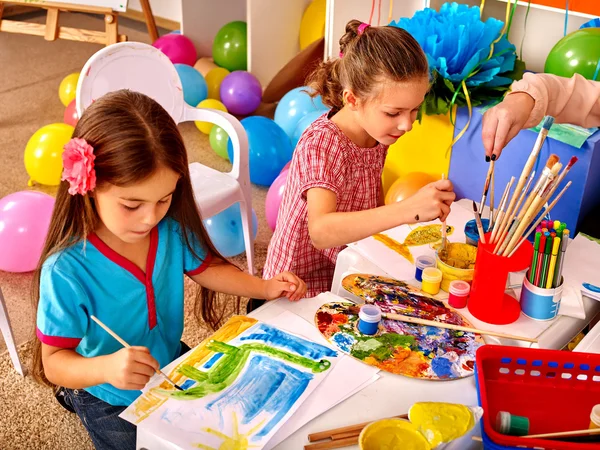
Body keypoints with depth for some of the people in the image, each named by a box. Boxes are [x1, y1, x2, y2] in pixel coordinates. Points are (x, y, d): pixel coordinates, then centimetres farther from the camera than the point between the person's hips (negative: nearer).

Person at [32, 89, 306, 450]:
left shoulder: (172, 230, -19)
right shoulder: (66, 271, -33)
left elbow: (205, 267, -1)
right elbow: (54, 361, -27)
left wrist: (264, 287, -14)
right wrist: (105, 368, -47)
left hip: (174, 364, 5)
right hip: (113, 403, -5)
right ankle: (77, 397, 29)